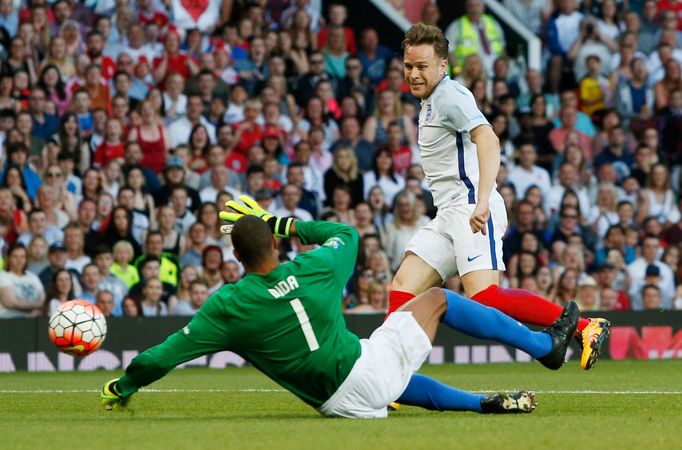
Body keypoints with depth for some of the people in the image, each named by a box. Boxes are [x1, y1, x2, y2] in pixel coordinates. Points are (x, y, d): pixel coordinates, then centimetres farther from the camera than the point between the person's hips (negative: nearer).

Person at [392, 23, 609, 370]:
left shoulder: (450, 96, -9)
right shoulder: (431, 101, 22)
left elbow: (488, 140, -25)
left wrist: (482, 202, -36)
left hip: (471, 210, -10)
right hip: (450, 213, 10)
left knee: (484, 298, -23)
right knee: (402, 289, -2)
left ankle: (586, 328, -22)